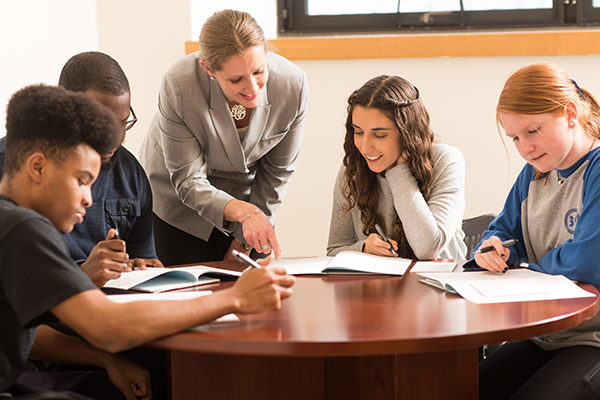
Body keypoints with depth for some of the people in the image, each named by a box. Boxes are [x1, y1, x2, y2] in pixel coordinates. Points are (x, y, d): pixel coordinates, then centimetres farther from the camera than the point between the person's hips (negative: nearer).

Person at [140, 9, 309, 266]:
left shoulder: (292, 84, -24)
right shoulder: (179, 86, -32)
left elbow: (277, 172, -9)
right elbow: (187, 180, -25)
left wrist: (245, 239, -3)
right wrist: (243, 212, -43)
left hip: (246, 196, 2)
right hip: (179, 205, -2)